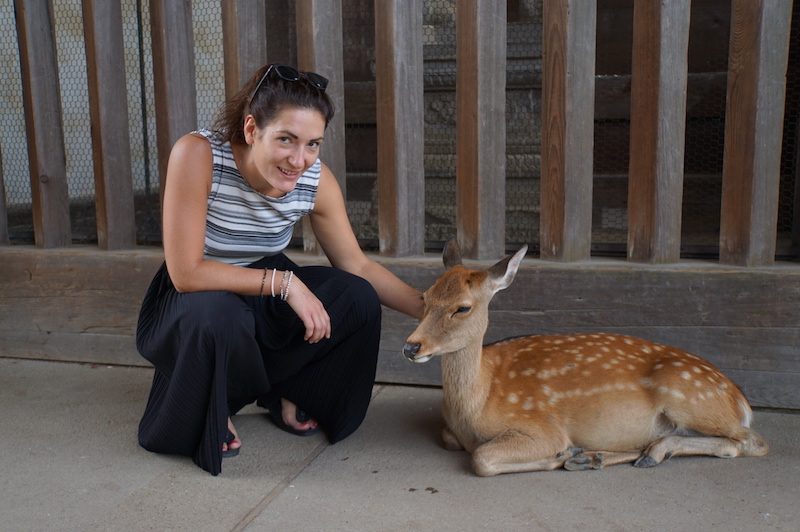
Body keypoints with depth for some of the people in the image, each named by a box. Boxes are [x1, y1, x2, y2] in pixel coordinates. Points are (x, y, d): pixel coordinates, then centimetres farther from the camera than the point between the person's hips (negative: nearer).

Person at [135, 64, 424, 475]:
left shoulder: (316, 180, -17)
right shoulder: (197, 155, -29)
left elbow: (357, 265, -7)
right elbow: (186, 273, -31)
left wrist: (428, 309, -15)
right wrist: (283, 282, -32)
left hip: (264, 295, 4)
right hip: (192, 302, -4)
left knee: (357, 298, -19)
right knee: (218, 317, -38)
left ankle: (285, 393, 7)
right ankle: (209, 414, -3)